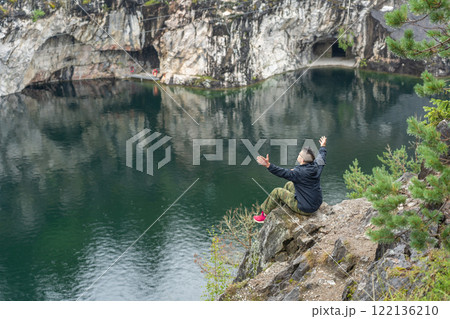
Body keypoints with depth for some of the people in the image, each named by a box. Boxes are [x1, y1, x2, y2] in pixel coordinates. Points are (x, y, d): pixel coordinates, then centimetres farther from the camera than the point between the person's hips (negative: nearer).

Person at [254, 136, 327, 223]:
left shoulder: (299, 172, -28)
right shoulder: (316, 166, -5)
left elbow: (283, 173, -32)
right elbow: (322, 157, 16)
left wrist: (268, 165, -39)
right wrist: (323, 146, 35)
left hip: (305, 209, -8)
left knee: (277, 191, 5)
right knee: (289, 185, 23)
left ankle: (264, 215, 22)